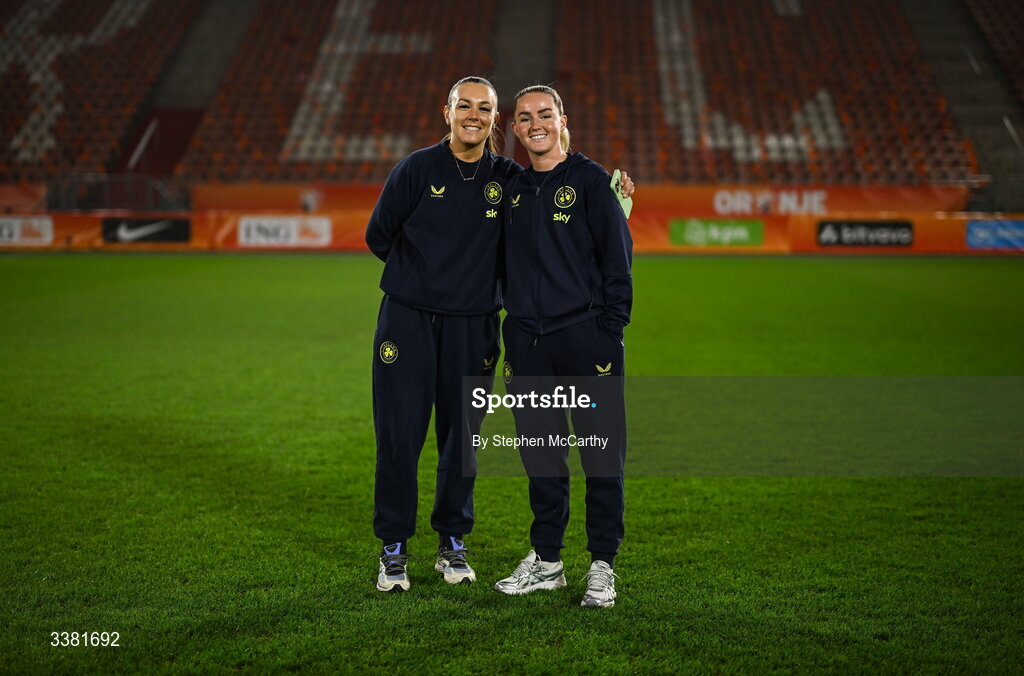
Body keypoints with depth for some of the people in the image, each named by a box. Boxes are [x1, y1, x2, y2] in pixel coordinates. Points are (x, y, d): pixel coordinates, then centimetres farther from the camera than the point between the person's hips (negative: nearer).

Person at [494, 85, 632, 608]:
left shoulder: (590, 180, -2)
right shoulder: (513, 191, 13)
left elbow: (617, 255, -4)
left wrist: (612, 326, -10)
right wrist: (510, 332, 12)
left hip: (586, 335, -5)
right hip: (527, 340, 5)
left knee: (601, 453, -2)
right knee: (539, 453, 10)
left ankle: (602, 565, 7)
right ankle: (546, 560, 21)